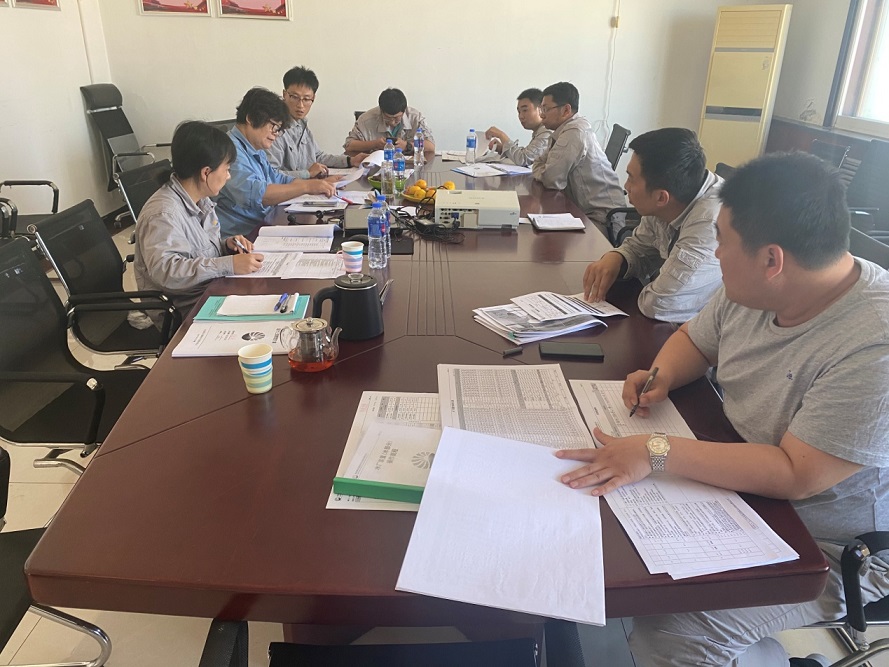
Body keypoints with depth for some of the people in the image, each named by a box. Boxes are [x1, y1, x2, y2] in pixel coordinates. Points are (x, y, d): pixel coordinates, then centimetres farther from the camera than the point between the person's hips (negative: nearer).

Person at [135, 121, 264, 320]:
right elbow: (164, 270, -33)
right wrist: (229, 265, -34)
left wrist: (226, 245, 0)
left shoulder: (200, 199, 7)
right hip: (185, 310, -9)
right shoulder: (163, 214, -21)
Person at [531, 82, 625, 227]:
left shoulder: (574, 133, -19)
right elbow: (539, 163, 15)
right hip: (586, 210, 8)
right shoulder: (568, 128, 9)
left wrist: (542, 172, 0)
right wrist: (545, 171, -6)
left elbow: (551, 179, -21)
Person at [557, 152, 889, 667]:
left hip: (828, 548, -7)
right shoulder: (753, 291, -6)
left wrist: (657, 453, -34)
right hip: (739, 480, 8)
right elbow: (695, 339, 12)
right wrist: (662, 375, -9)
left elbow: (794, 476, -32)